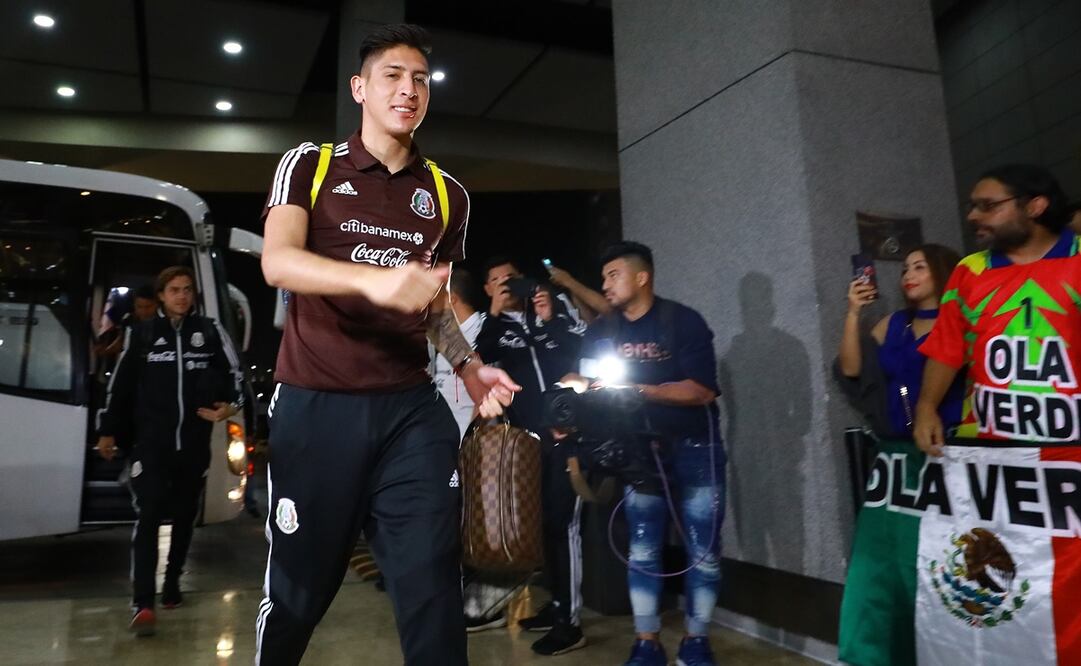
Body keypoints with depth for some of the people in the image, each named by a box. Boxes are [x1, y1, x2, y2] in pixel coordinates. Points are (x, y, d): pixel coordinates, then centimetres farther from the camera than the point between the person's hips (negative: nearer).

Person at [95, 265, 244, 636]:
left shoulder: (210, 332, 4)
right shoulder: (141, 334, 4)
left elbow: (233, 374, 7)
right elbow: (121, 385, 8)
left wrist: (231, 405, -12)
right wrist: (107, 431, 11)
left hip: (195, 444, 2)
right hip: (151, 443, -2)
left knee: (185, 517, 13)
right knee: (148, 518, -10)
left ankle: (172, 584, 30)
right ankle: (143, 604, -10)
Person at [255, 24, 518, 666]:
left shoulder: (448, 194, 13)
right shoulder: (309, 164, 4)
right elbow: (278, 261, -13)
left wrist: (468, 366, 5)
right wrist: (374, 279, -31)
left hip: (412, 409, 2)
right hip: (316, 405, -2)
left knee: (433, 584, -2)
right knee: (298, 589, 11)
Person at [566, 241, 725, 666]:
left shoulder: (683, 321, -11)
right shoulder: (601, 333, 4)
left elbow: (703, 391, -18)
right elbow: (587, 386, 2)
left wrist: (638, 390, -24)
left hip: (695, 449, -3)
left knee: (703, 551, 3)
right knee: (642, 551, 5)